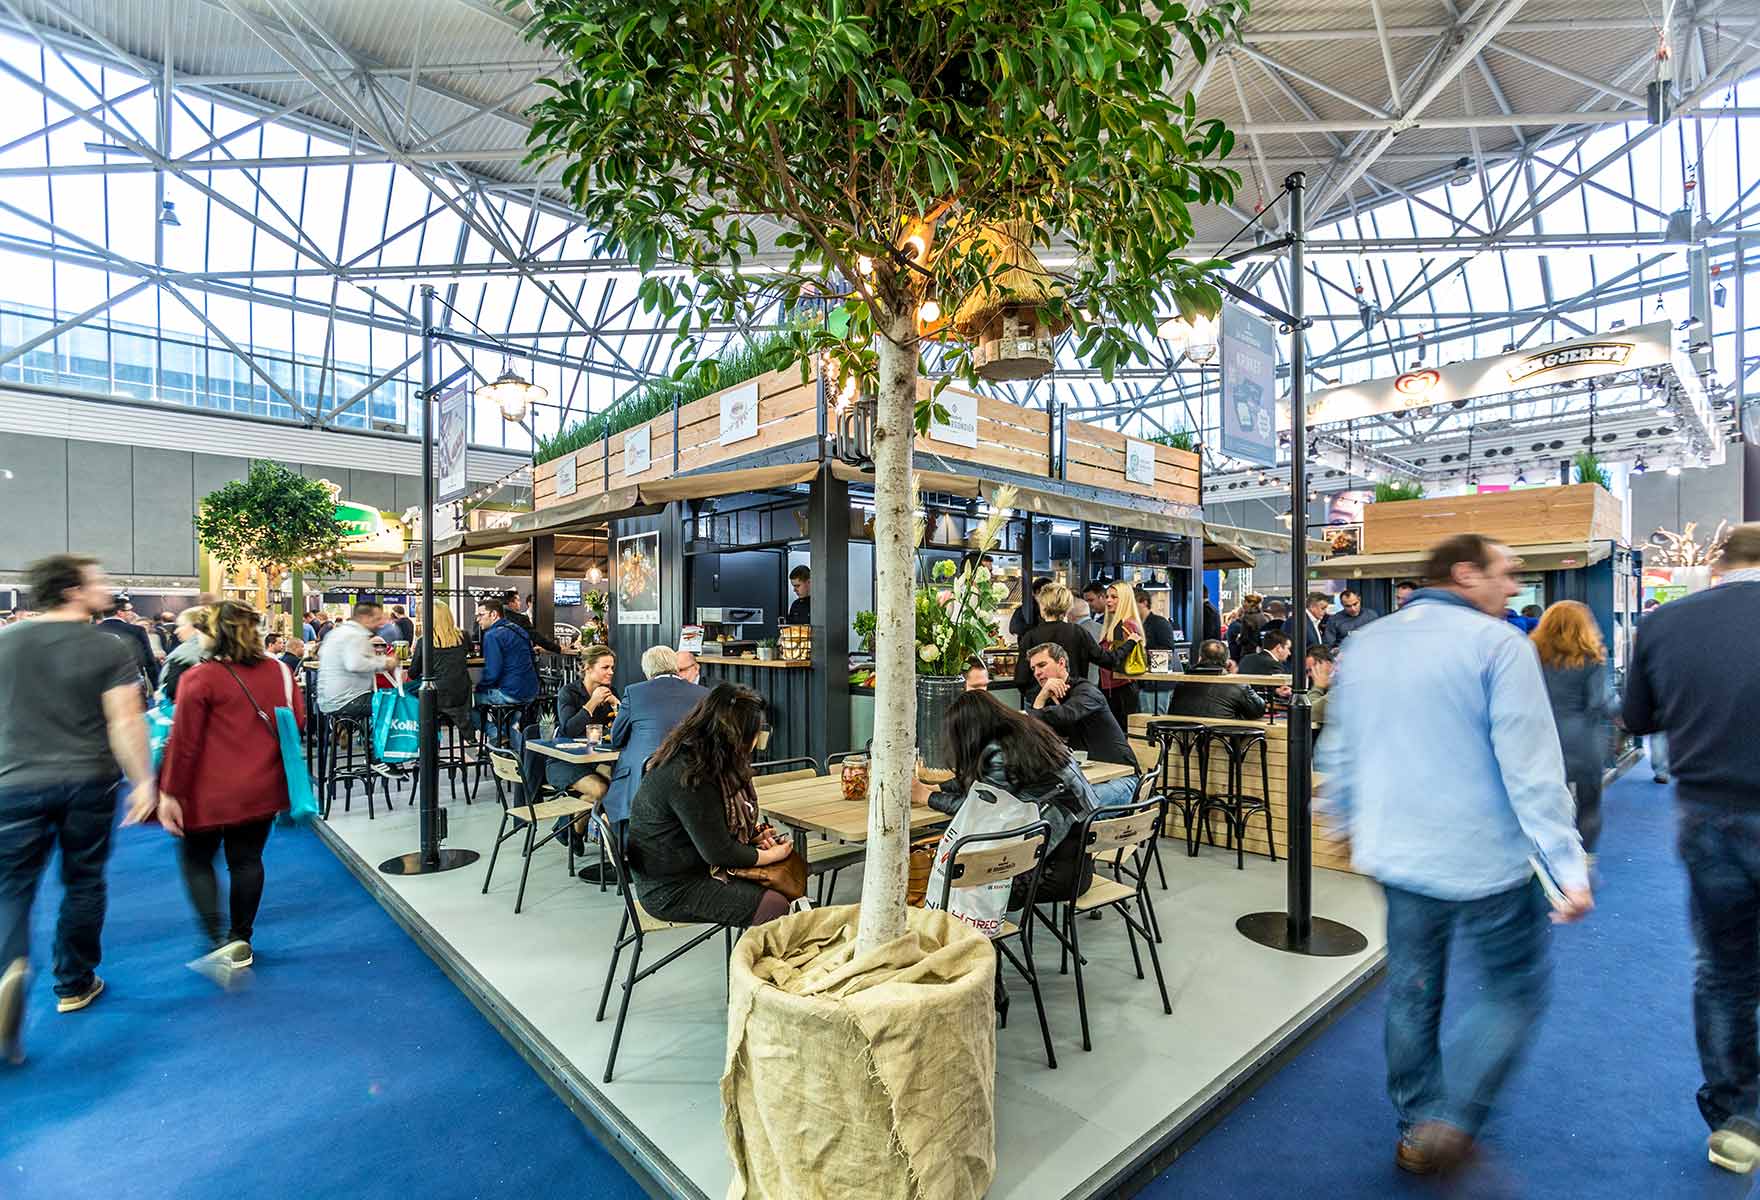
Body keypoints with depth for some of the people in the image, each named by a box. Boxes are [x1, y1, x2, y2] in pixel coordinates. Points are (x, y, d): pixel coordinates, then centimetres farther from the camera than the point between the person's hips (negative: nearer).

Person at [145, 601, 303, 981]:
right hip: (262, 790, 4)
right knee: (247, 860, 14)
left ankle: (219, 941, 1)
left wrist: (170, 792, -6)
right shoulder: (280, 672, 0)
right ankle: (241, 943, 24)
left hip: (210, 793, -4)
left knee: (197, 860, 12)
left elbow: (184, 742, -12)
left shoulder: (199, 678, -13)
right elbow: (298, 724, 7)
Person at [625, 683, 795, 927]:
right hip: (671, 890, -9)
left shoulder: (690, 756, 4)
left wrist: (752, 833, 5)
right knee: (774, 906, -24)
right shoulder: (688, 778, -26)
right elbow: (718, 851, -21)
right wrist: (771, 855, -7)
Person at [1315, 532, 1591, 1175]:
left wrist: (1348, 825, 25)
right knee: (1517, 986, 14)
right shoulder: (1498, 644, -13)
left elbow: (1338, 753, 13)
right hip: (1485, 860, -5)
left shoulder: (1365, 643, 6)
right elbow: (1532, 767, -17)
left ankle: (1416, 1125, 31)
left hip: (1397, 856, 6)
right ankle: (1449, 1124, 10)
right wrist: (1568, 864, -12)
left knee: (1412, 991, 17)